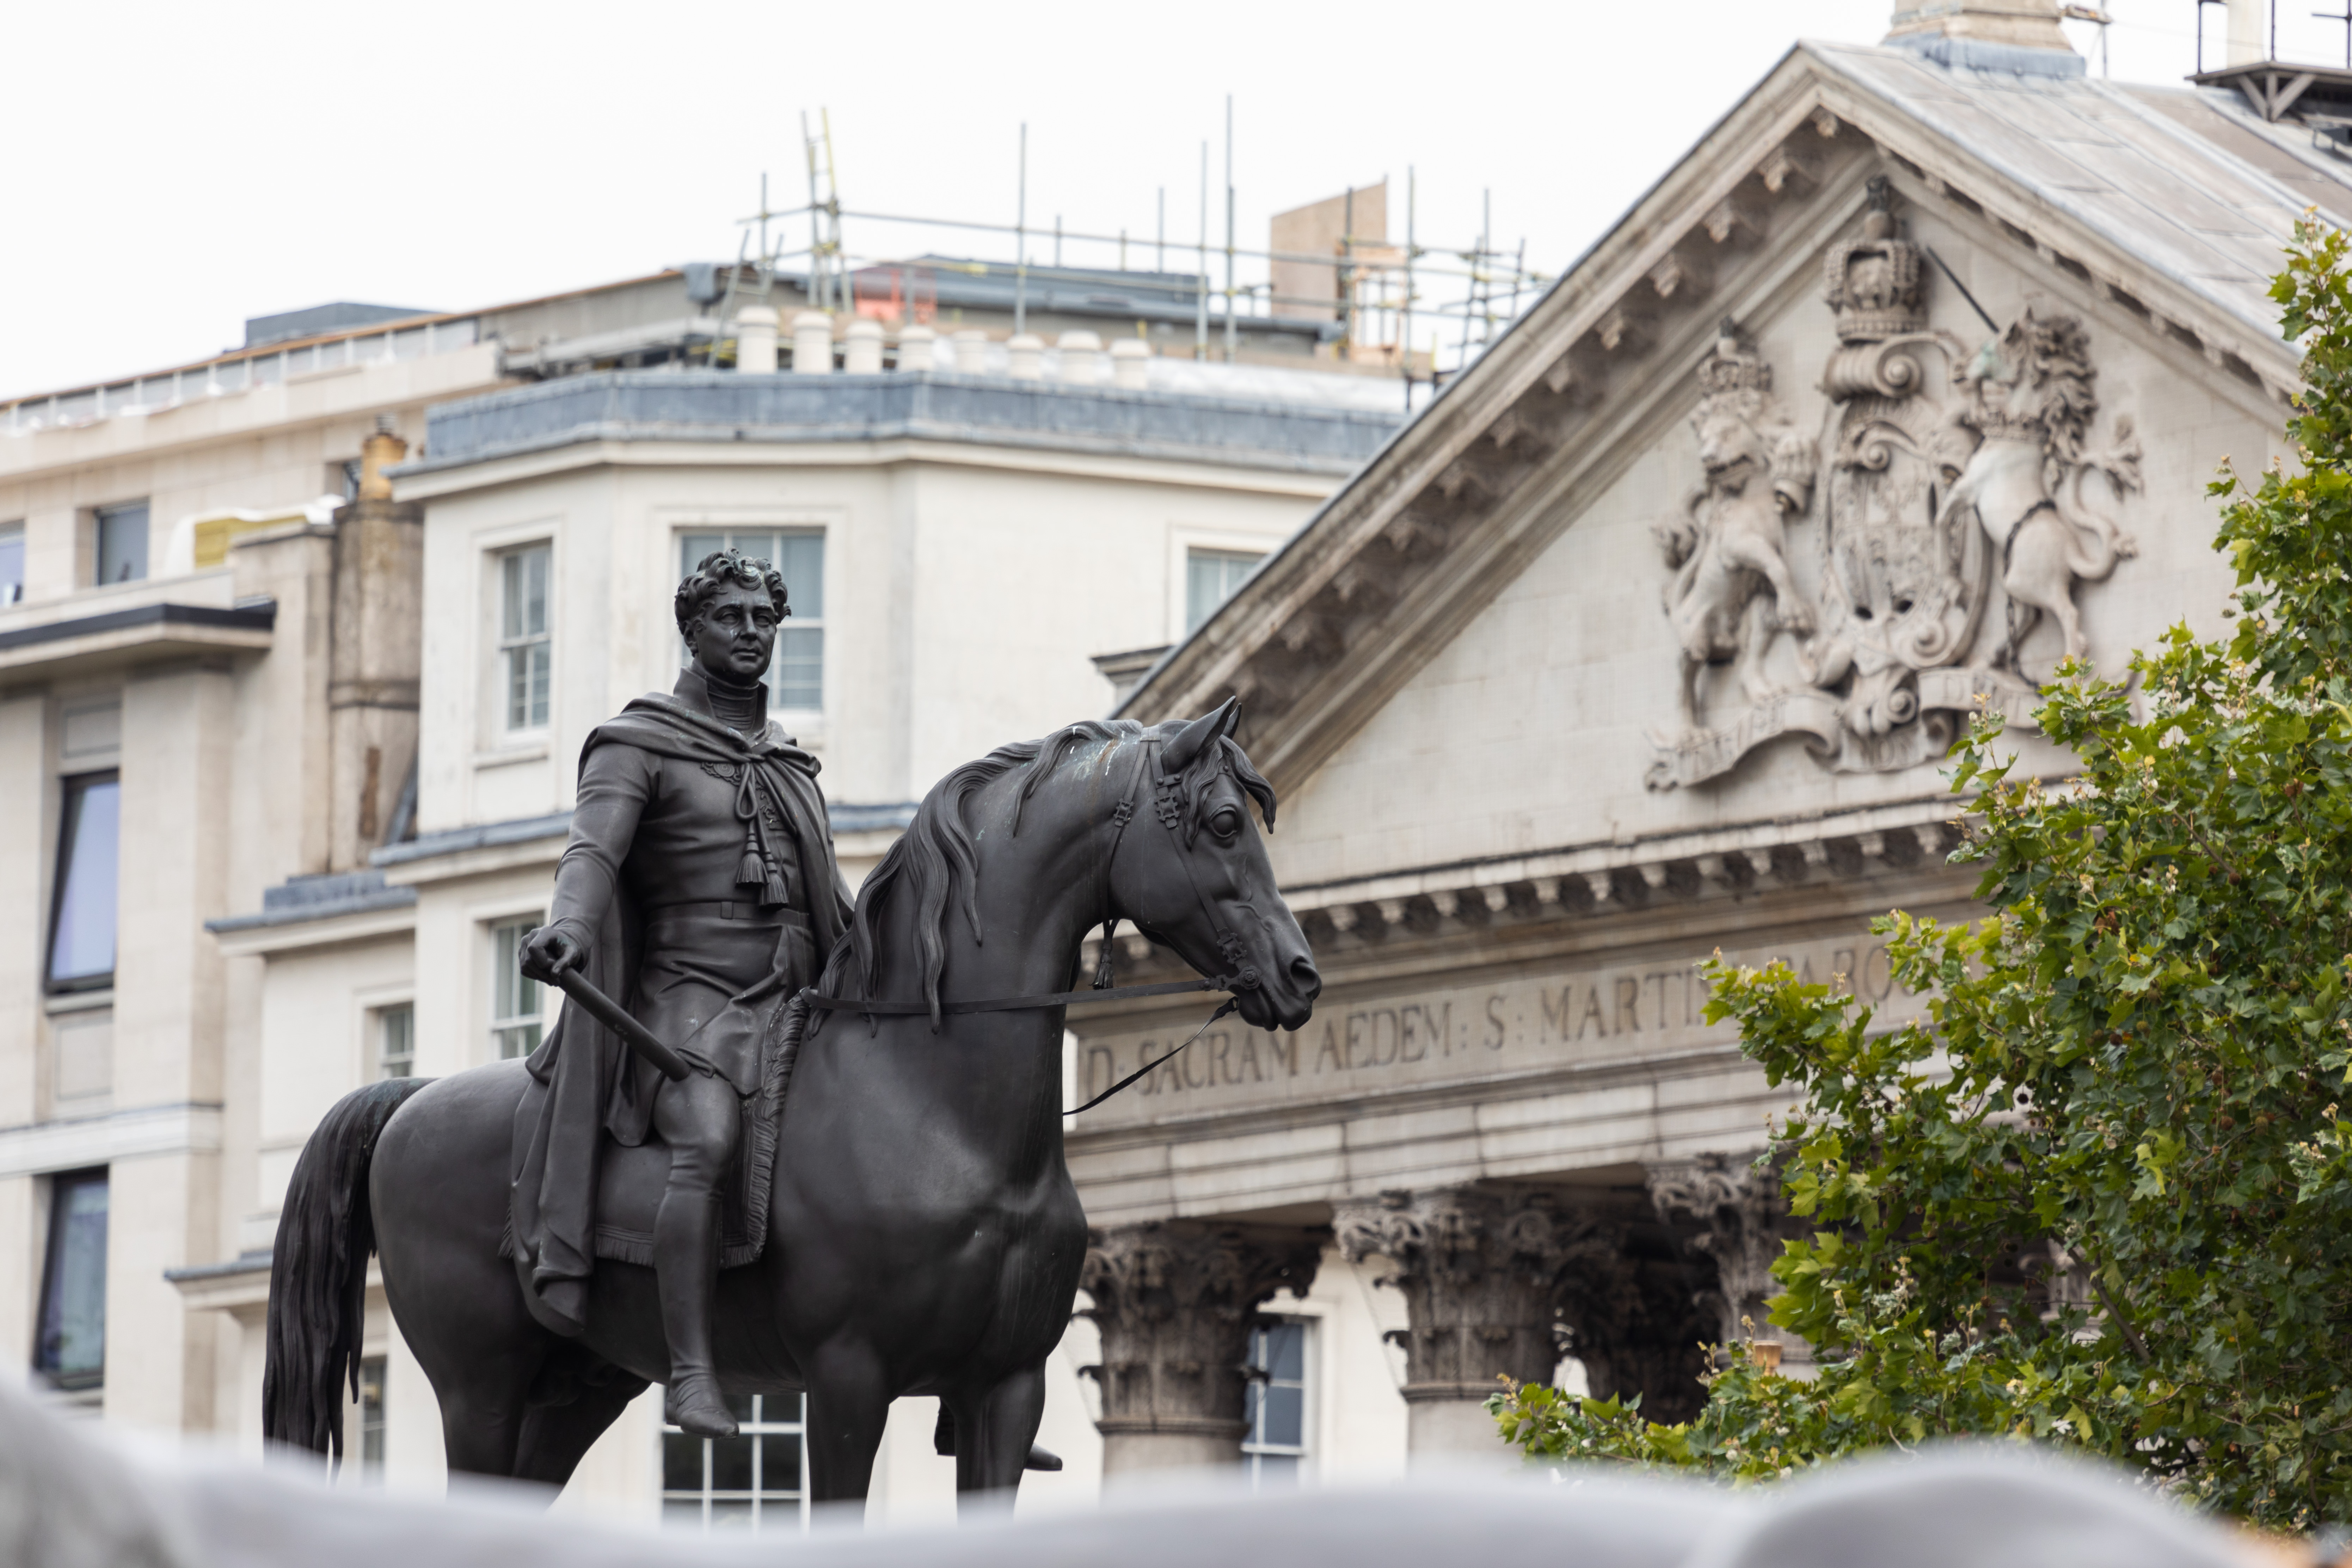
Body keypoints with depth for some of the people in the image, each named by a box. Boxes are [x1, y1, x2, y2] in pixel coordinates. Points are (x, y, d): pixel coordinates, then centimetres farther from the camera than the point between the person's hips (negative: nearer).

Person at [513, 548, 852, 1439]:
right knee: (710, 1140, -36)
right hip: (687, 998, -6)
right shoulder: (639, 747, 4)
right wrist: (568, 930, -33)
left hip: (798, 1007, 6)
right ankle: (692, 1375, -42)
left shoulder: (793, 767, 24)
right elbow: (593, 851, -13)